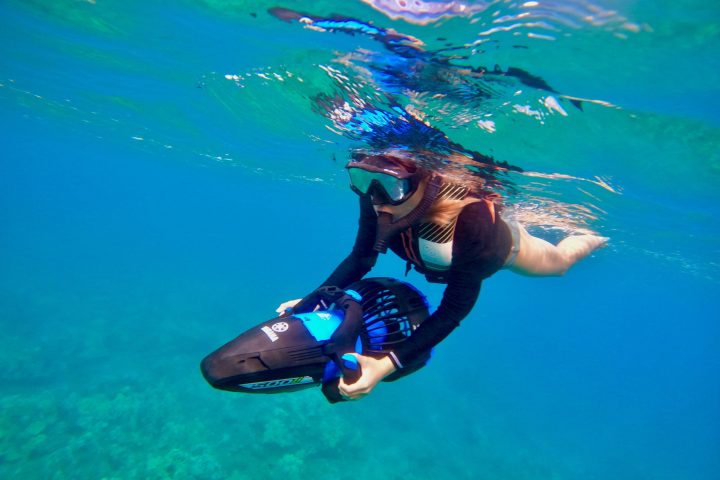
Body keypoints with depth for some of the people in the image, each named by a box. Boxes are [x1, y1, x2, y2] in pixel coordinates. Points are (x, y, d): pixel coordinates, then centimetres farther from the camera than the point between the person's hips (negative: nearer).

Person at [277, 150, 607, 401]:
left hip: (502, 247, -3)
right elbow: (360, 259, -22)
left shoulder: (470, 216, -50)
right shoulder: (376, 199, -37)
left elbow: (455, 309, -45)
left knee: (558, 263, 30)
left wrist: (386, 365, -53)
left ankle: (591, 239, 61)